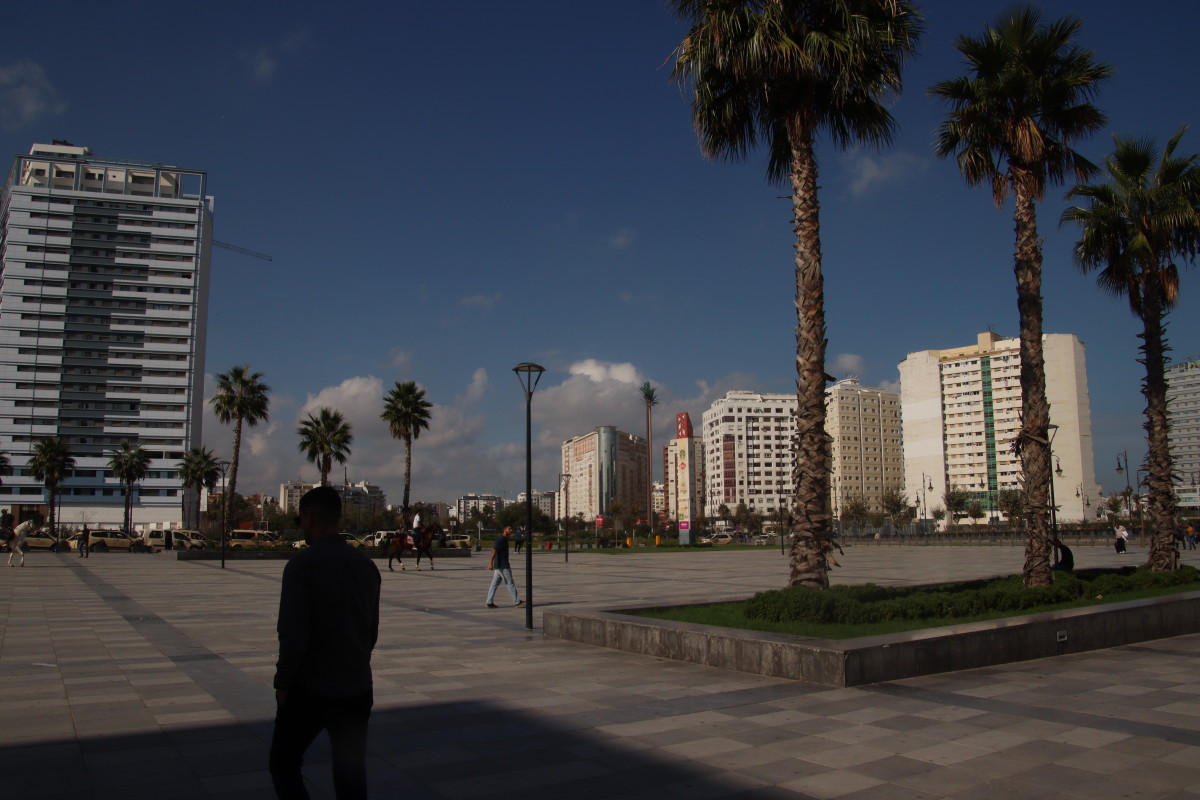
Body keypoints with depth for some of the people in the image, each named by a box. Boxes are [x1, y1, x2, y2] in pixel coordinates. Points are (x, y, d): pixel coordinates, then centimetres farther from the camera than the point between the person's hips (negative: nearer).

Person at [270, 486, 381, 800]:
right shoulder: (367, 565, 3)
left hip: (309, 691, -5)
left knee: (284, 765, 16)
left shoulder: (301, 566, -16)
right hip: (356, 691, 5)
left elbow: (293, 636, -20)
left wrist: (282, 683, -5)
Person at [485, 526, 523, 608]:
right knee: (510, 583, -2)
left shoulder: (504, 539, 15)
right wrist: (491, 563, -29)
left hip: (500, 566, 10)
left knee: (495, 583, 7)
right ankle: (516, 601, 4)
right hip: (503, 566, -10)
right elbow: (494, 551, -23)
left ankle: (489, 602, 7)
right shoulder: (500, 539, -15)